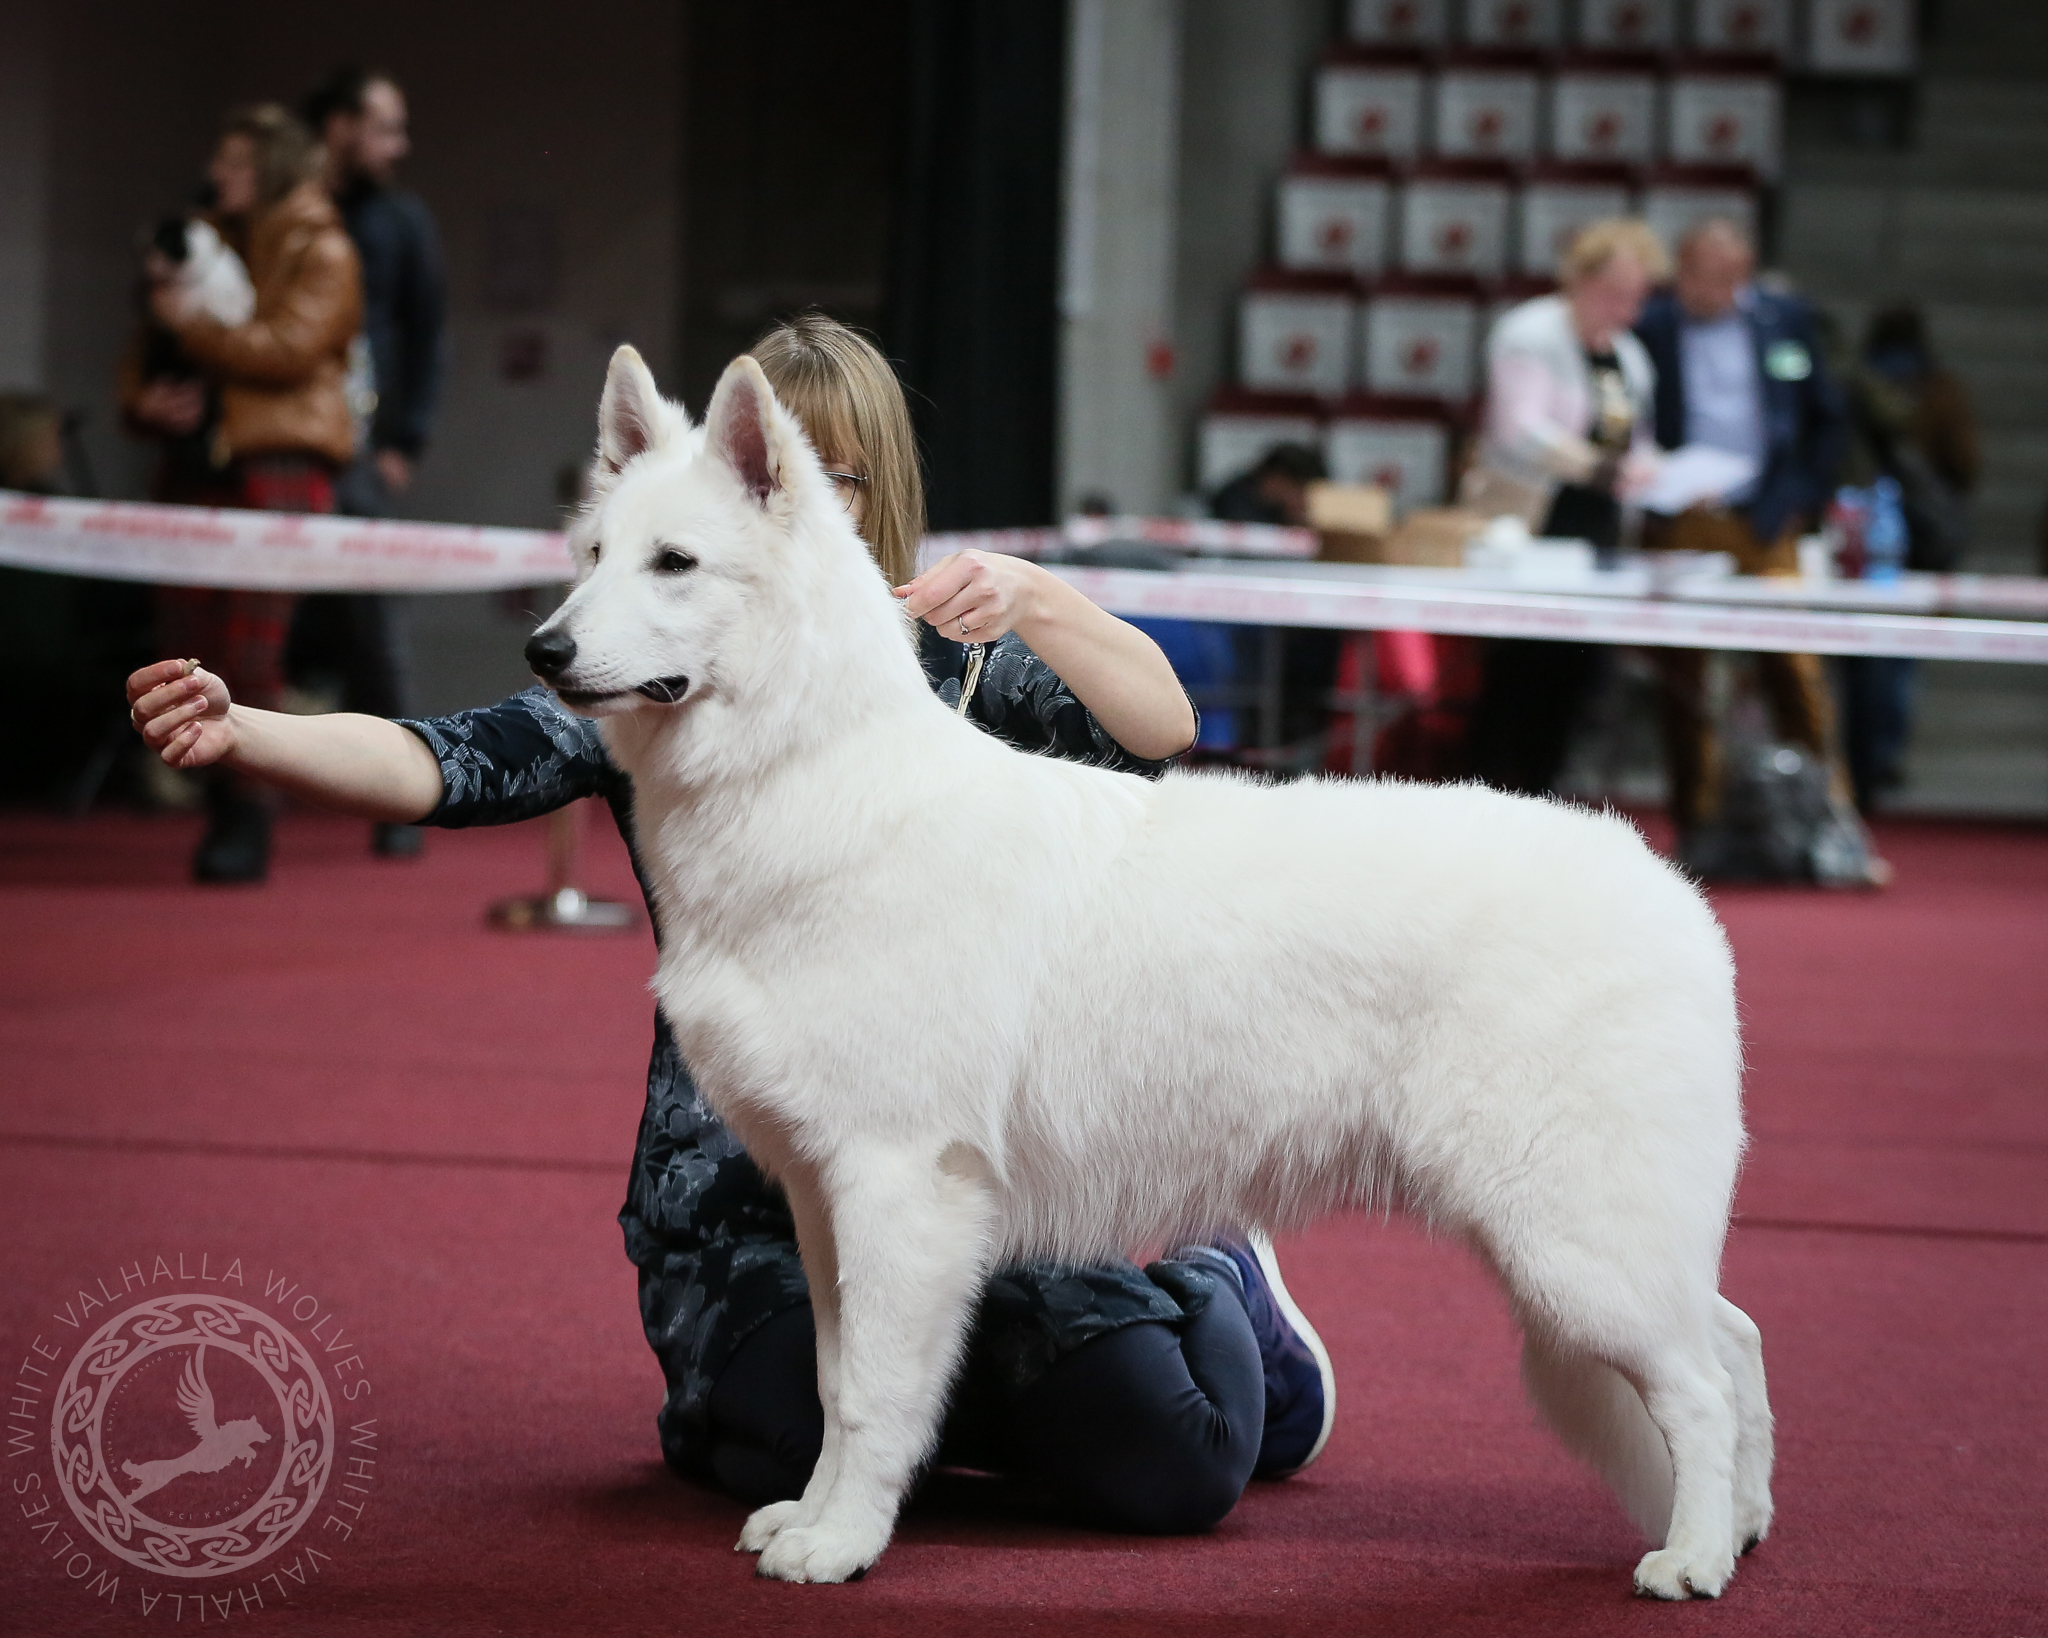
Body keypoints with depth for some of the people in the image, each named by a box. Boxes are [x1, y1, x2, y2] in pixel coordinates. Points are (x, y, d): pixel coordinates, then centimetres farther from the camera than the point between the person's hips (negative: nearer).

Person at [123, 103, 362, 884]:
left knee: (248, 650, -13)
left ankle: (246, 820, -8)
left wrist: (190, 324, -10)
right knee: (186, 644, -2)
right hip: (201, 461, 7)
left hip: (277, 462, -7)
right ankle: (223, 809, 8)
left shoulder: (321, 253, 2)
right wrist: (142, 399, 1)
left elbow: (288, 348, -13)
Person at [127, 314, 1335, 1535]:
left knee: (1170, 1466, -15)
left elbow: (1161, 731, -7)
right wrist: (240, 734, -30)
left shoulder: (945, 662, 5)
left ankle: (1214, 1281, 22)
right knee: (834, 1462, -29)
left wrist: (1032, 596, -24)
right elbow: (446, 768, -12)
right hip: (740, 1192, 0)